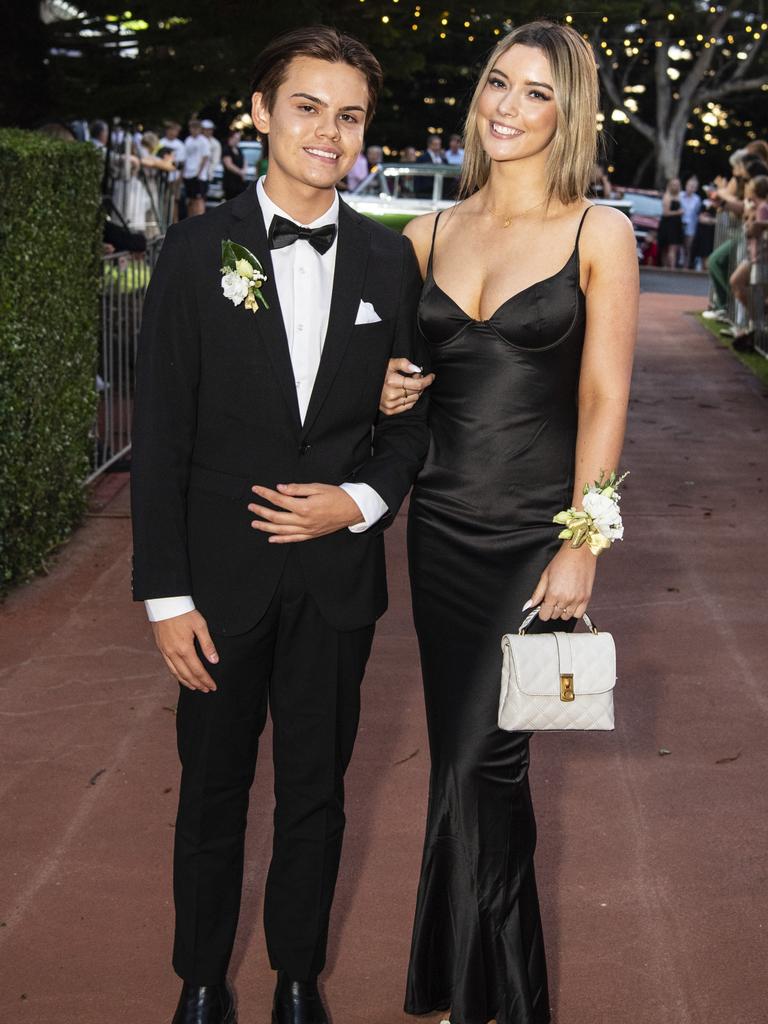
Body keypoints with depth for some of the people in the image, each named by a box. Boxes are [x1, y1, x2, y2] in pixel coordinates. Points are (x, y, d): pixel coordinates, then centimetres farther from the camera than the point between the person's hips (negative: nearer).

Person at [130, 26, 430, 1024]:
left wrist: (362, 499, -12)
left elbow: (413, 417, 8)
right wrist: (166, 595, -10)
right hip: (224, 575, -1)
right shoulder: (199, 249, -5)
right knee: (213, 791, 13)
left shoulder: (388, 259, 2)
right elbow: (160, 434, -7)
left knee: (316, 793, 14)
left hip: (337, 573, 2)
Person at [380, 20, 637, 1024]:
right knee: (474, 760, 12)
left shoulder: (598, 232, -4)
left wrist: (581, 547, -12)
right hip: (442, 526, 4)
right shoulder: (432, 232, 7)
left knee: (478, 764, -4)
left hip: (535, 532, -4)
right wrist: (387, 392, -2)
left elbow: (604, 401, -7)